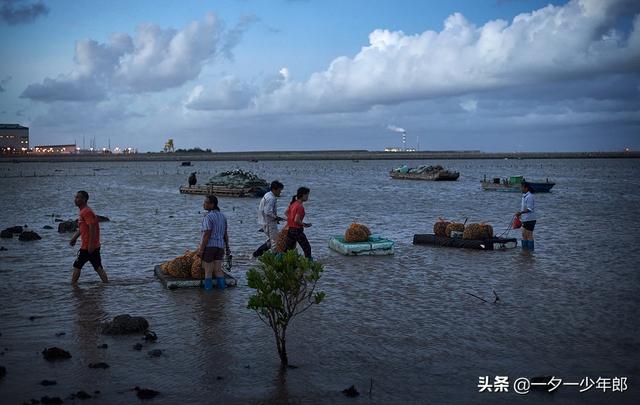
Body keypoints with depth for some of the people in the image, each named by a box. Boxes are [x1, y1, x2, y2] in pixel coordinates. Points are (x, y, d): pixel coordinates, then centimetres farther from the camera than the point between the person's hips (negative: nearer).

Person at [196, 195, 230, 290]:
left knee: (208, 271, 1)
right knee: (218, 270, 10)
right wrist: (227, 248, 15)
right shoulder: (222, 216, 7)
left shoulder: (208, 217, -15)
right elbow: (225, 234, 10)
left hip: (208, 246, -7)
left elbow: (207, 235, -19)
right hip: (219, 246, 7)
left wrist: (201, 250, -16)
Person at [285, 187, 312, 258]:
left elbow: (286, 213, 20)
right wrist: (304, 224, -10)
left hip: (289, 229, 8)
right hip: (297, 230, -8)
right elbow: (296, 220, -23)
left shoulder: (292, 203, 7)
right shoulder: (300, 206, -19)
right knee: (307, 248, 3)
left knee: (288, 249, 14)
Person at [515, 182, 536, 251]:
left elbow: (529, 209, -23)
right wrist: (519, 214, 15)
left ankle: (530, 250, 2)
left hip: (530, 219, -10)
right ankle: (524, 249, 22)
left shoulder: (529, 197, -19)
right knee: (524, 235, 14)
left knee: (529, 235, -4)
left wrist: (521, 212, -29)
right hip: (525, 219, 10)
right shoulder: (524, 196, 12)